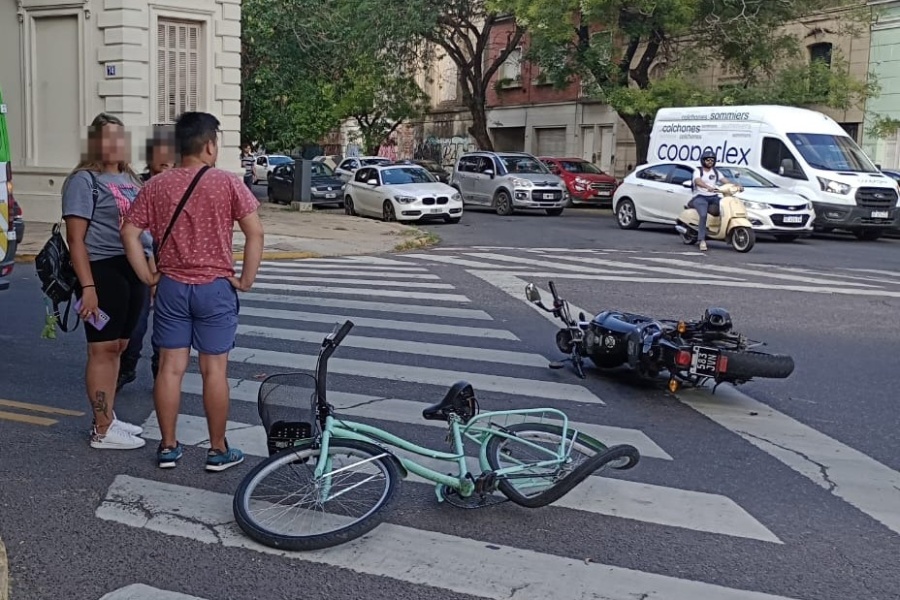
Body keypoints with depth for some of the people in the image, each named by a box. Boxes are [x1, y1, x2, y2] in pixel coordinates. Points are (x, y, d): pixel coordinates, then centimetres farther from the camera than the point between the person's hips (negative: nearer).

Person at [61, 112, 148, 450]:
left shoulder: (129, 179, 16)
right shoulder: (84, 180, -9)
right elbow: (76, 238, -14)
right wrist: (87, 286, -21)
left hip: (132, 270, 8)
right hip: (103, 271, -8)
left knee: (118, 346, 13)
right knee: (103, 348, -3)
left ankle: (109, 418, 23)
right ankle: (102, 430, 4)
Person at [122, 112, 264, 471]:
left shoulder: (156, 186, 2)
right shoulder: (227, 183, -7)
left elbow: (129, 233, -1)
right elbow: (255, 232, -12)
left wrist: (148, 276, 5)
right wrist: (245, 279, -5)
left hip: (171, 288, 3)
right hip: (215, 288, -3)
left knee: (170, 367, 9)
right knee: (214, 370, 4)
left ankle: (168, 446, 18)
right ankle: (218, 450, 13)